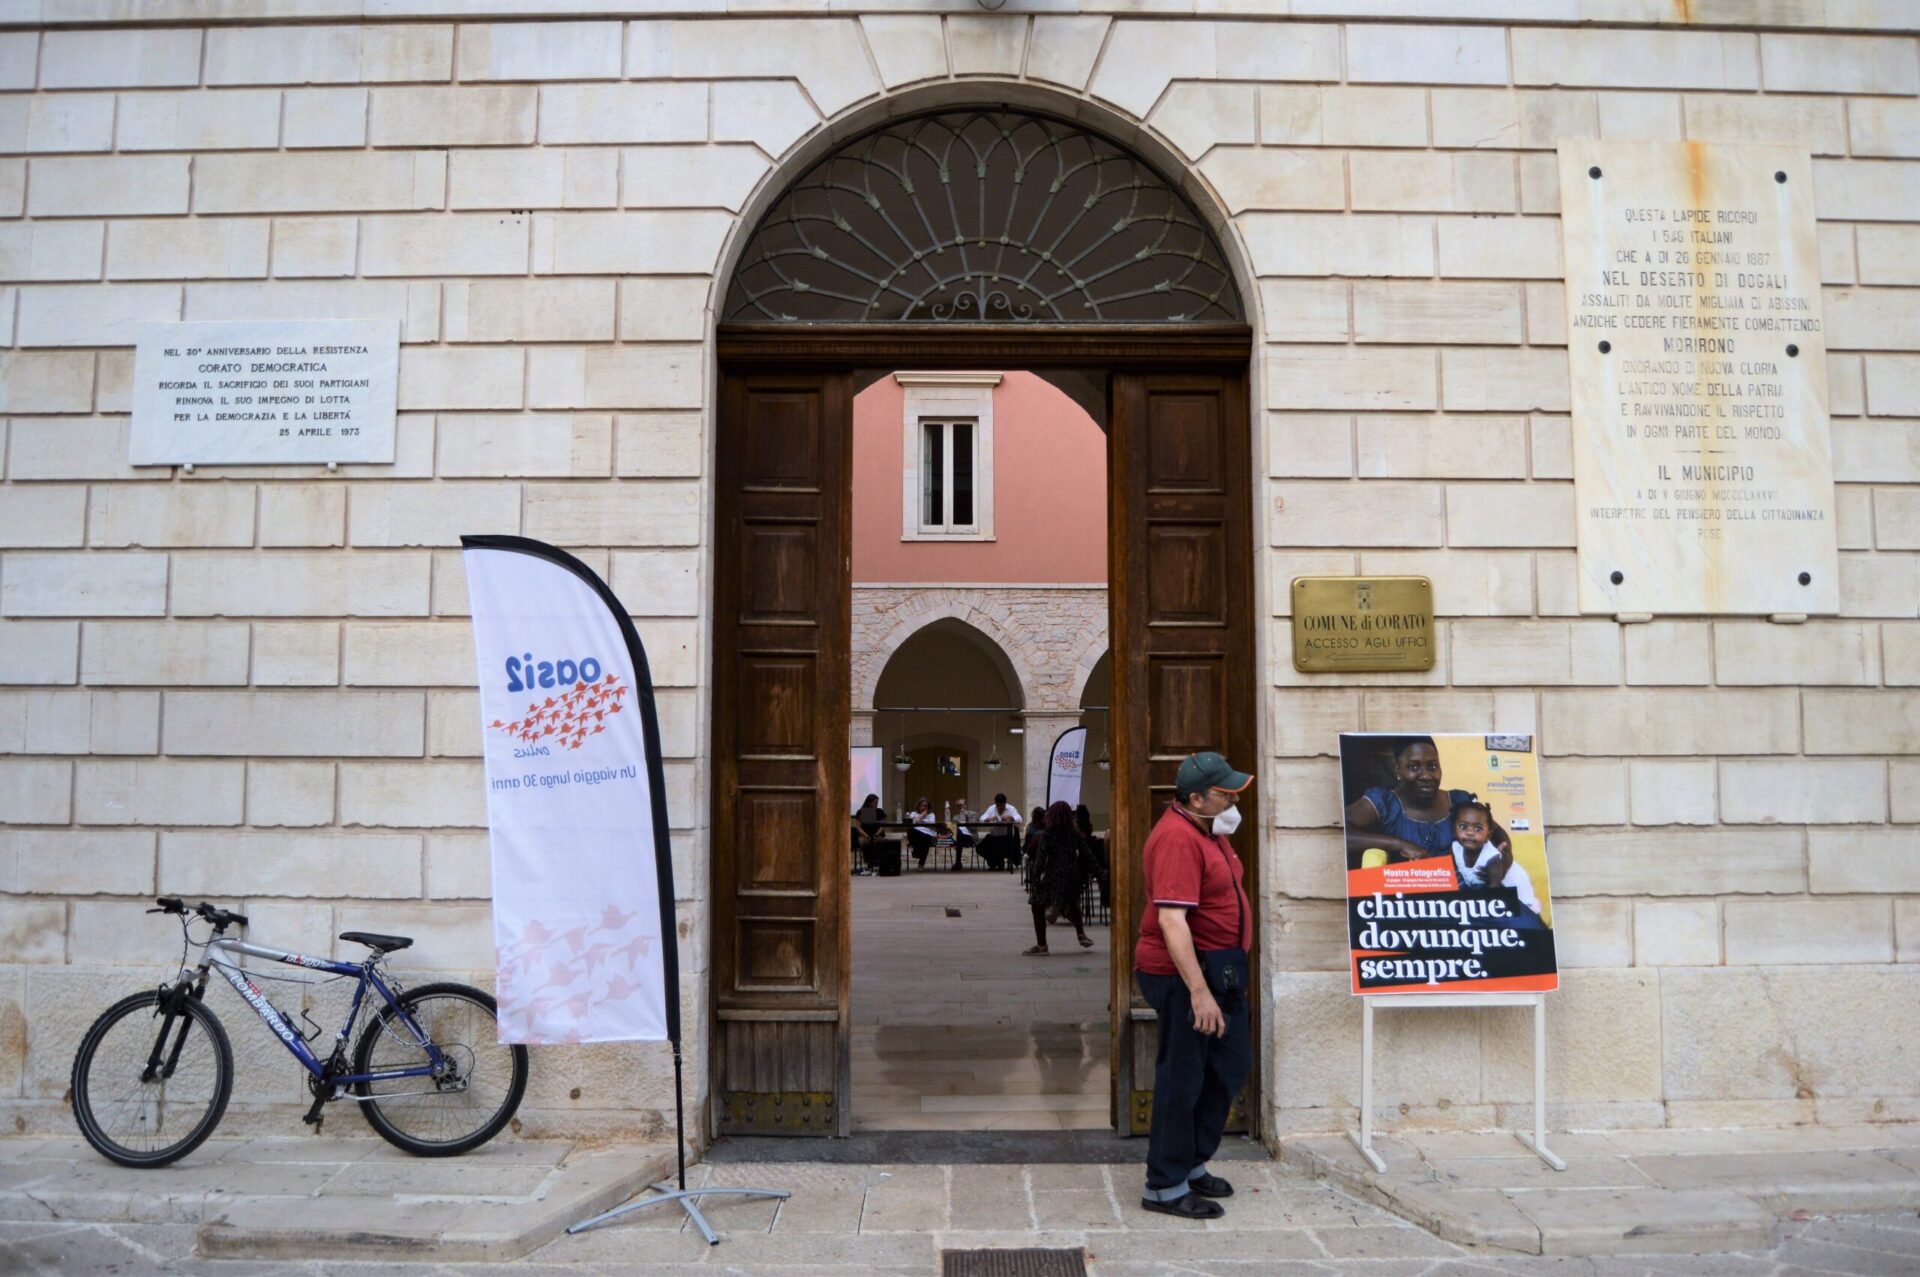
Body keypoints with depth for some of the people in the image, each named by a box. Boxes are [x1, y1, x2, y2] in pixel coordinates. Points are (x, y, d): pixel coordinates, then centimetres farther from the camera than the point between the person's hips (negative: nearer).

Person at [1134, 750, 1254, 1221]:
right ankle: (1165, 1187, 13)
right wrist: (1199, 992, -30)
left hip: (1220, 970, 11)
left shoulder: (1207, 829, 11)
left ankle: (1191, 1165, 32)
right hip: (1185, 973, -11)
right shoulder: (1177, 839, -23)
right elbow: (1171, 920, -29)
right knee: (1182, 1078, -1)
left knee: (1230, 1065, 18)